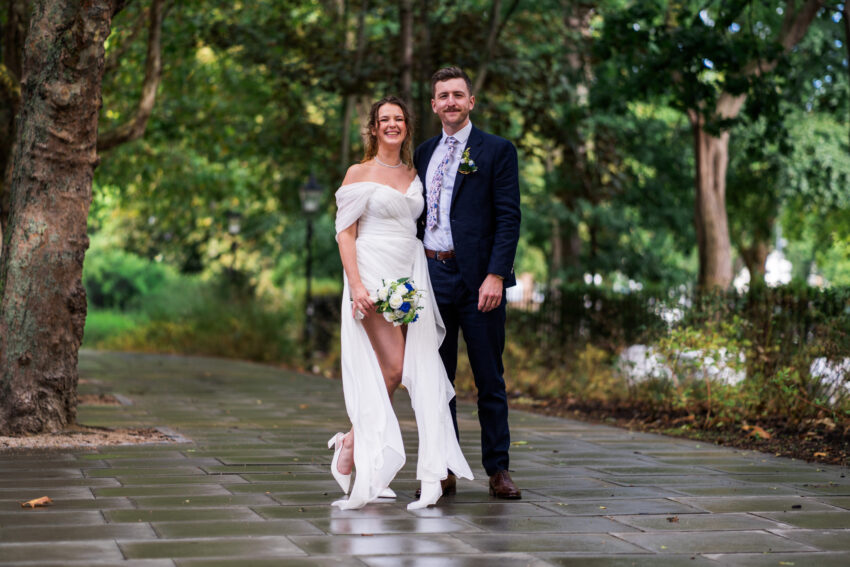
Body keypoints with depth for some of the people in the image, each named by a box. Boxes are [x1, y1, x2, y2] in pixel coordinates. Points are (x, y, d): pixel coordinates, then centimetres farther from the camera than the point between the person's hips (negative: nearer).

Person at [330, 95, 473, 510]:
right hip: (373, 276, -5)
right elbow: (345, 232, -3)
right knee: (391, 368, -12)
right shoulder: (359, 173, 2)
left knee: (421, 370, -3)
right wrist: (356, 284, -15)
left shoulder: (414, 175, 16)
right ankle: (351, 446, 8)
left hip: (411, 277, 5)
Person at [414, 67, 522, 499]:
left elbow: (508, 218, -6)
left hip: (478, 280, -4)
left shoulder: (497, 151, 0)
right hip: (431, 276, 4)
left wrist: (495, 276, -16)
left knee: (490, 380, 2)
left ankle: (498, 470, 10)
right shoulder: (424, 154, 15)